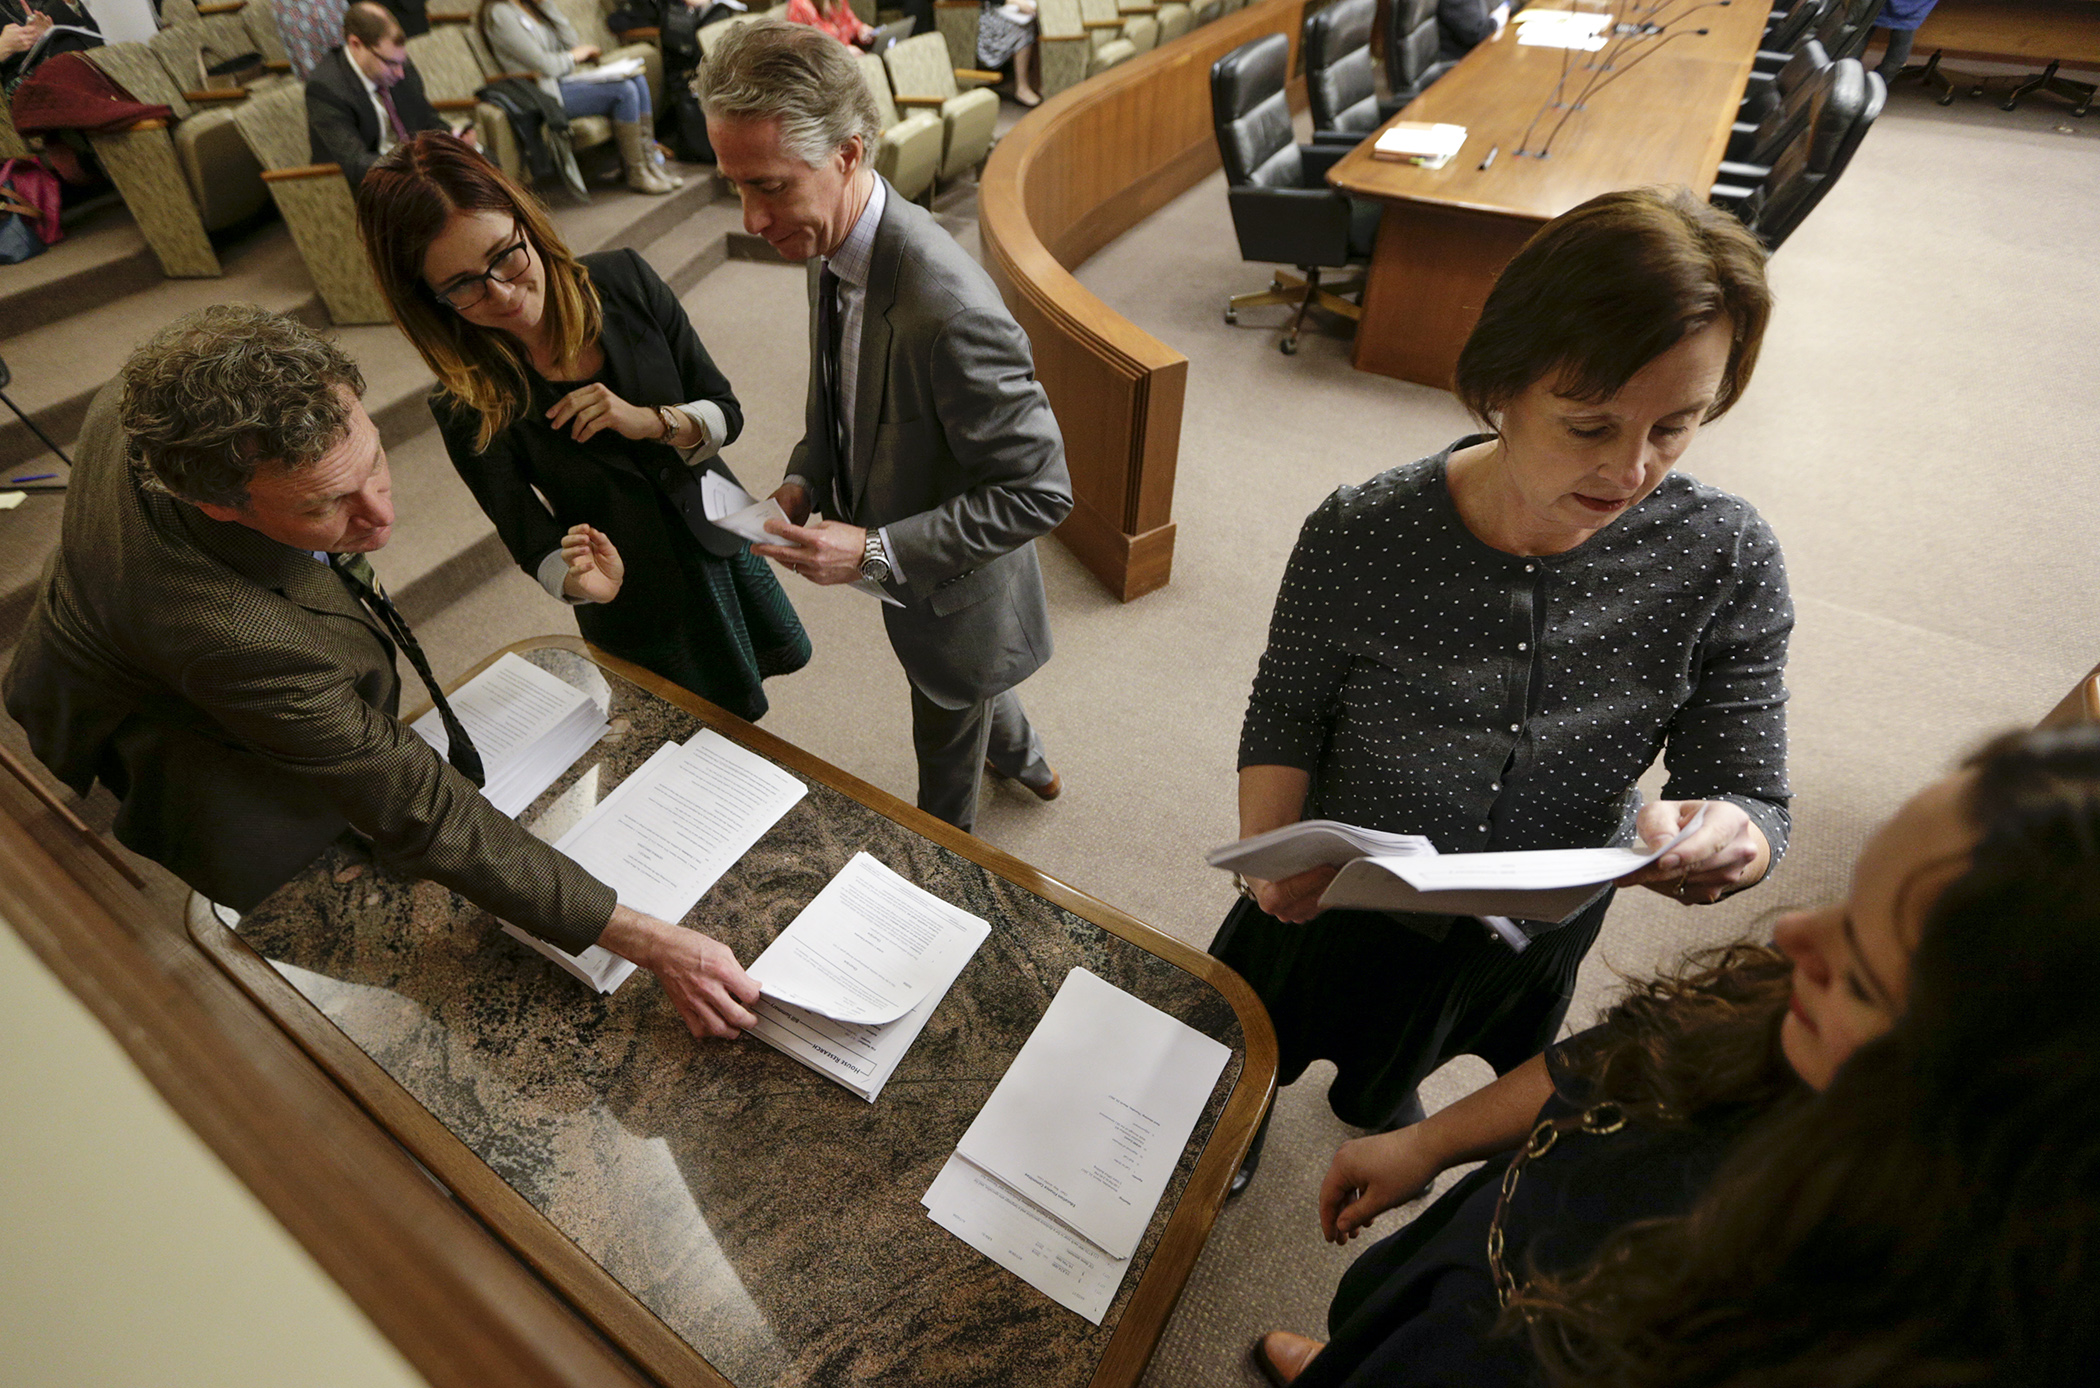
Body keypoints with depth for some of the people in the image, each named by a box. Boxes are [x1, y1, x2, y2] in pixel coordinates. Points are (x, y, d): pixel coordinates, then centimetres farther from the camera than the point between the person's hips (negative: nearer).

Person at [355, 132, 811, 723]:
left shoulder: (623, 280, -18)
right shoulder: (469, 408, -23)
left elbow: (725, 413, -10)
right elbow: (534, 543, -15)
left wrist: (651, 422, -31)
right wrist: (579, 580, -38)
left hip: (722, 534, 3)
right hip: (636, 607, -3)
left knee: (780, 653, 27)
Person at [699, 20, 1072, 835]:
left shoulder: (947, 308, -37)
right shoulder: (830, 244, -8)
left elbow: (1040, 489, -31)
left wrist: (875, 552, -32)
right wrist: (803, 480, -8)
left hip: (952, 590, -8)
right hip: (896, 559, 8)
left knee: (946, 748, 20)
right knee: (965, 693, 34)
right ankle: (1023, 760, 65)